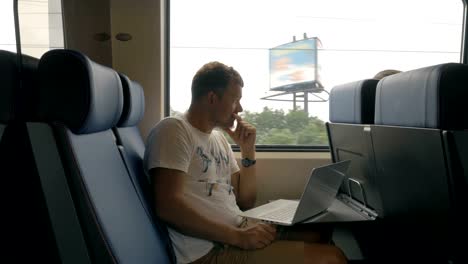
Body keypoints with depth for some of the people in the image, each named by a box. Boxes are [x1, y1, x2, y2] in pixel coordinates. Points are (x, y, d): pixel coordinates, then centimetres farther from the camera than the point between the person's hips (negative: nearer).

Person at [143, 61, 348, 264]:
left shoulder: (218, 137, 15)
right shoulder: (173, 130, -10)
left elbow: (246, 202, 14)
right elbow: (167, 206, -21)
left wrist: (248, 151, 2)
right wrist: (238, 236, -21)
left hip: (237, 228, 8)